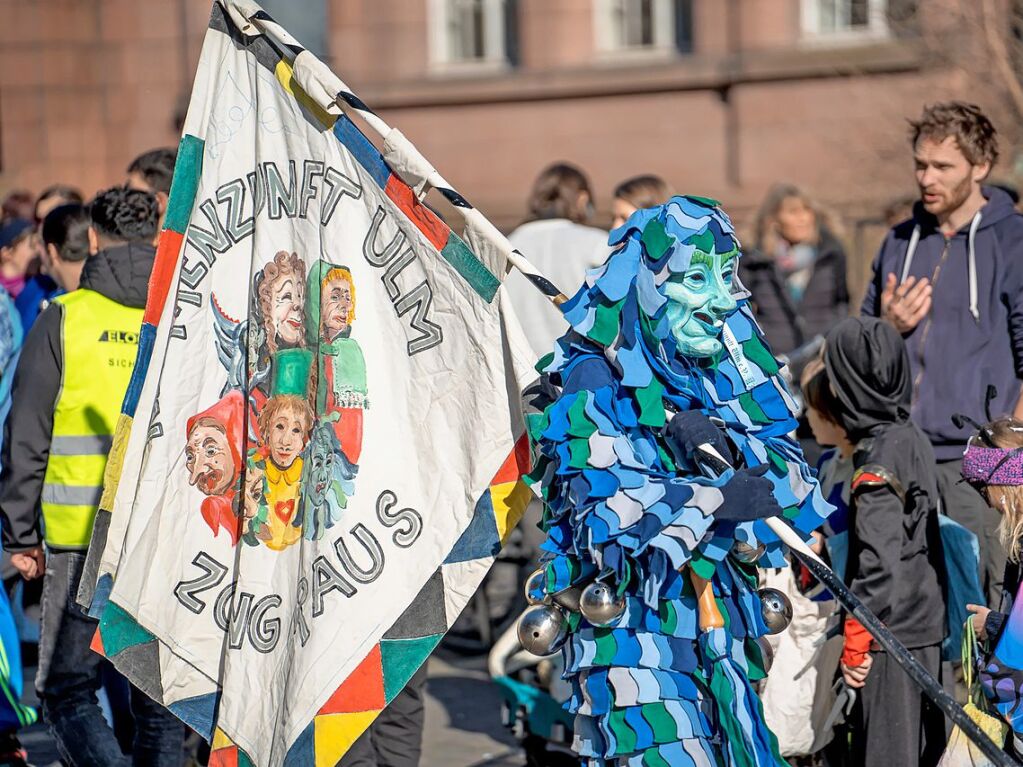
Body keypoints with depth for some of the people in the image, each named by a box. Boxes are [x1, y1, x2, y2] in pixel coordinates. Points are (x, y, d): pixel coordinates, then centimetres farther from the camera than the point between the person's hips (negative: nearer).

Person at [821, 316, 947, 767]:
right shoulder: (914, 440, 7)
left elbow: (878, 562, -21)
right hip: (926, 625, 9)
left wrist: (855, 643, -15)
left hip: (891, 630, -9)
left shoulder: (877, 464, -19)